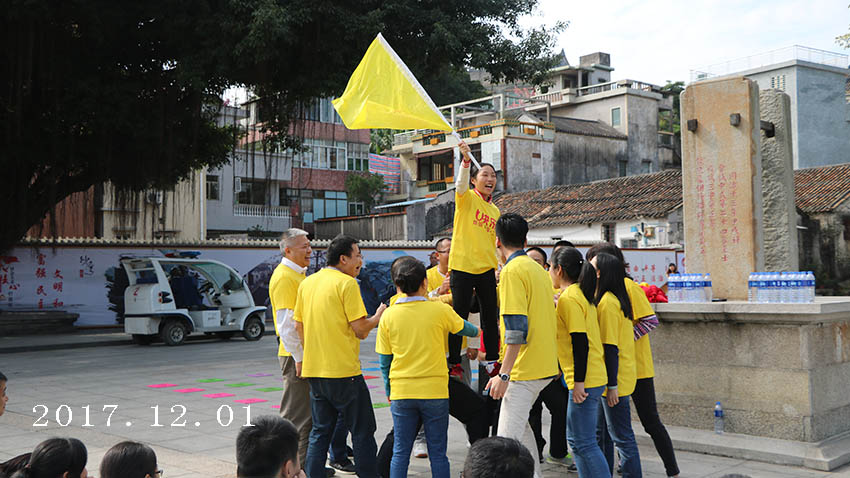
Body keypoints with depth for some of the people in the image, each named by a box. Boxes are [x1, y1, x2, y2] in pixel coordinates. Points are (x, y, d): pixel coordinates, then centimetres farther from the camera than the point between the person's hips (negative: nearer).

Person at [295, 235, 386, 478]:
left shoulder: (307, 283, 11)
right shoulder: (347, 283, -11)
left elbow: (298, 326, 14)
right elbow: (360, 330, -15)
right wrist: (378, 317, 4)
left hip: (314, 370, 7)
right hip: (344, 371, -7)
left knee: (319, 432, 14)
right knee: (362, 432, 4)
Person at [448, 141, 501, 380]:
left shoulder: (495, 211, 16)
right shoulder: (467, 198, -2)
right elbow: (461, 184, -25)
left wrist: (497, 267, 16)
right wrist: (466, 160, -42)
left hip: (486, 268, 6)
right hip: (462, 266, -6)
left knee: (491, 316, 8)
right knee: (460, 315, -3)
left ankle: (492, 361, 19)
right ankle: (454, 362, 6)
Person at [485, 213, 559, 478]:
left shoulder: (512, 270, -13)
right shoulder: (538, 269, 14)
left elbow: (516, 328, -20)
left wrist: (503, 374, -20)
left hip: (524, 369, -10)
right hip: (545, 365, 10)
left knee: (508, 438, -11)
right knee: (519, 422, 26)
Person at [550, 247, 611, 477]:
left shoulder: (568, 298, -15)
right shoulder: (582, 294, 14)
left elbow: (580, 341, -20)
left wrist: (579, 381, -19)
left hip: (585, 381, -10)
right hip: (594, 377, 10)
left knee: (584, 443, -6)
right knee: (576, 440, 16)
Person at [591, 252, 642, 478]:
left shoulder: (607, 302, -19)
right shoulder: (616, 298, 11)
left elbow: (611, 348, -21)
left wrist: (612, 385, -20)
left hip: (615, 379, -10)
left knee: (622, 437, -4)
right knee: (601, 432, 18)